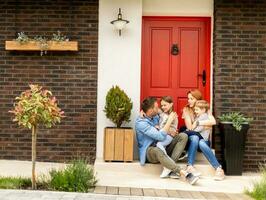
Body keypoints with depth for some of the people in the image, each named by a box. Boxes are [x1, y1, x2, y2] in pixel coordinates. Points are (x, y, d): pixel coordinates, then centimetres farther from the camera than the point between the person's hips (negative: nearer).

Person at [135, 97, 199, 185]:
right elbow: (160, 136, -26)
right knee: (158, 151, -44)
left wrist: (169, 132, -2)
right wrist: (169, 120, -18)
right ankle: (185, 174, -49)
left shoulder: (155, 116, 9)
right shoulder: (140, 122, -18)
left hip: (162, 146, 8)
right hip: (149, 151, -8)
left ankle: (170, 166, -29)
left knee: (183, 136, -11)